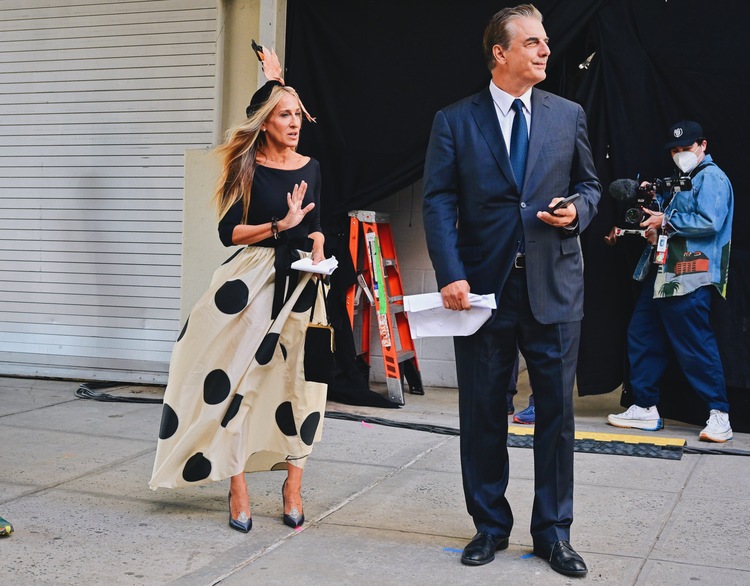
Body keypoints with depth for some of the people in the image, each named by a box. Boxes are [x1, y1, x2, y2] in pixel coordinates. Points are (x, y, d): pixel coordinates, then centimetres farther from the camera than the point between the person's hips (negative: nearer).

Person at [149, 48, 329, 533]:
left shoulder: (311, 168, 10)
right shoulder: (247, 169, -1)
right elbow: (229, 231, -5)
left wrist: (318, 249, -4)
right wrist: (279, 226, -15)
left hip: (301, 282, 4)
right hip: (253, 280, -3)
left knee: (297, 379, 3)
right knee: (238, 379, -3)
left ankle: (293, 485, 14)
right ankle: (238, 488, 6)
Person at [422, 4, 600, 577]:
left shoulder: (568, 115, 9)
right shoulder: (455, 121, 2)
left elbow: (589, 184, 17)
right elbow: (439, 203, -3)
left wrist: (577, 211, -7)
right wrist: (451, 275, -14)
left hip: (553, 286, 2)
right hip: (483, 286, -1)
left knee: (557, 411, 5)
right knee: (482, 415, 7)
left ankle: (553, 531, 20)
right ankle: (490, 526, 23)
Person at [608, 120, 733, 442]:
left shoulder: (711, 177, -6)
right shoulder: (680, 181, 25)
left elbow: (709, 222, -19)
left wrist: (666, 221, -12)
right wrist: (653, 199, 9)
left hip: (690, 278, -10)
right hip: (662, 273, 10)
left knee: (696, 345, -9)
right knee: (642, 337, 10)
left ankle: (719, 415, -2)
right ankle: (645, 408, 18)